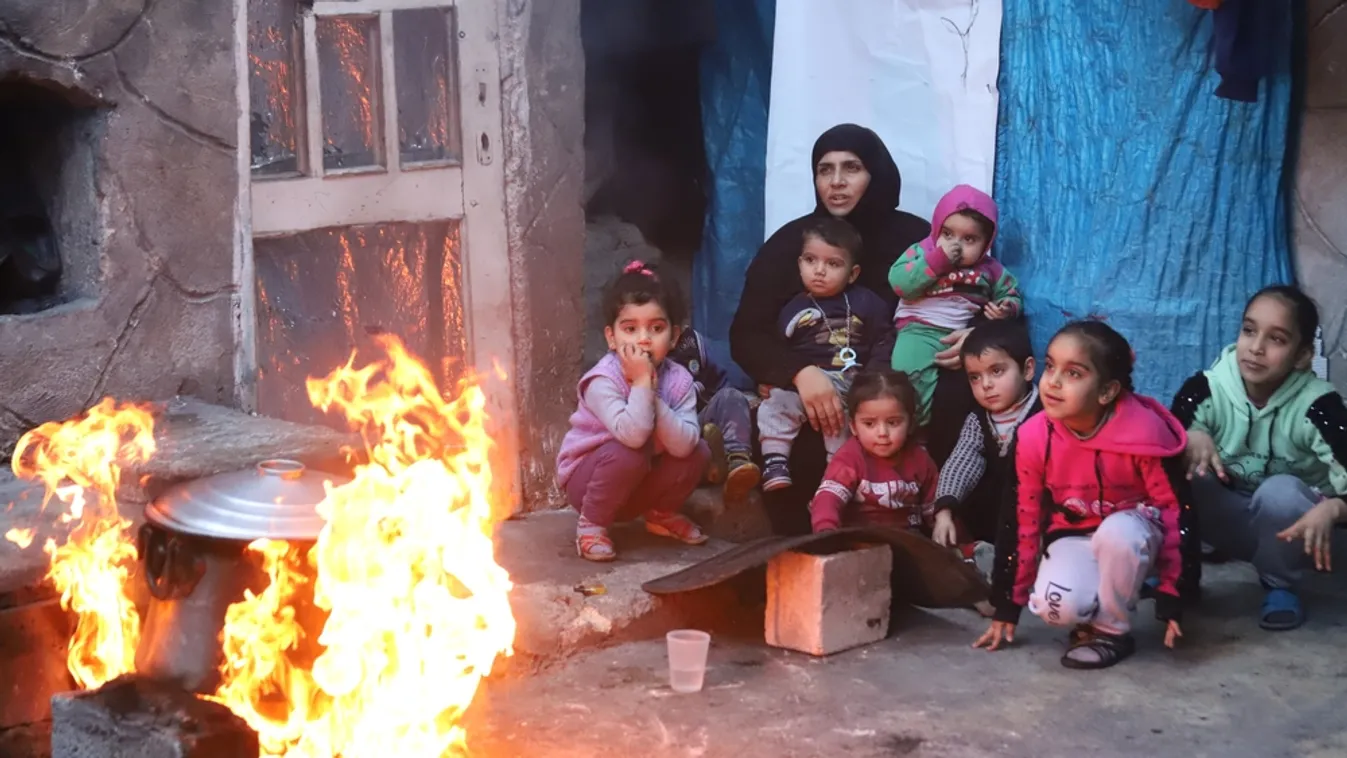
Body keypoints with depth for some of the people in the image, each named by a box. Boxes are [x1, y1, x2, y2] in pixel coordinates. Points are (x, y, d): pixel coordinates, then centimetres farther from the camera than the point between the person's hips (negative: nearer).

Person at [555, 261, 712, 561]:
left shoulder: (678, 380, -13)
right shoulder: (603, 381, -27)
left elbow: (683, 445, -25)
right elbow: (632, 435, -40)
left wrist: (653, 394, -31)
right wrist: (642, 382, -38)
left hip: (642, 480, 5)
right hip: (585, 477, -5)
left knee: (698, 452, -13)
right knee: (628, 454, -34)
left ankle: (662, 514, 13)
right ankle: (591, 524, -11)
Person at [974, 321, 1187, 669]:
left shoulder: (1144, 434, -25)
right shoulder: (1033, 438, -16)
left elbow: (1177, 510, -15)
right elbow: (1020, 519, -5)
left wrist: (1174, 595, -15)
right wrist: (1008, 604, 0)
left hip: (1132, 530, -1)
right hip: (1072, 536, 1)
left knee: (1116, 535, -38)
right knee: (1057, 607, -31)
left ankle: (1111, 631, -13)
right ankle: (1091, 617, 5)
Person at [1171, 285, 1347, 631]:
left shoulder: (1317, 405, -23)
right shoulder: (1206, 389, -17)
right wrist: (1191, 437, -37)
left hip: (1286, 524, -1)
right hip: (1228, 520, 1)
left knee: (1280, 490, -35)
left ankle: (1280, 587, -7)